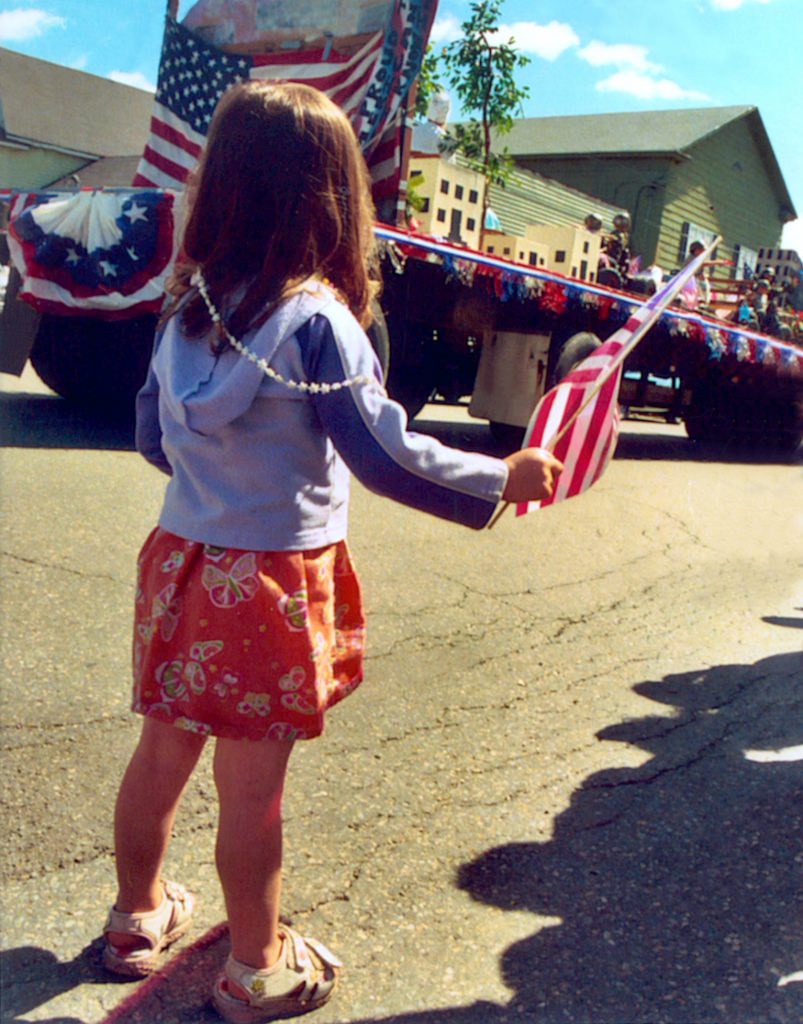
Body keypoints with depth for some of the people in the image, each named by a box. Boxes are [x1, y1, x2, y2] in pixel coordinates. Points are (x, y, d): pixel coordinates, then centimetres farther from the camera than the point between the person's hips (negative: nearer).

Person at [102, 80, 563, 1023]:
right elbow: (385, 457, -19)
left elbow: (153, 436, 12)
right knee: (252, 784, 8)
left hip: (183, 556, 7)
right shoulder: (317, 320, -18)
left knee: (163, 750, 21)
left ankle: (139, 915, 43)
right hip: (274, 581, -6)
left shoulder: (186, 303, 3)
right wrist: (505, 477, -7)